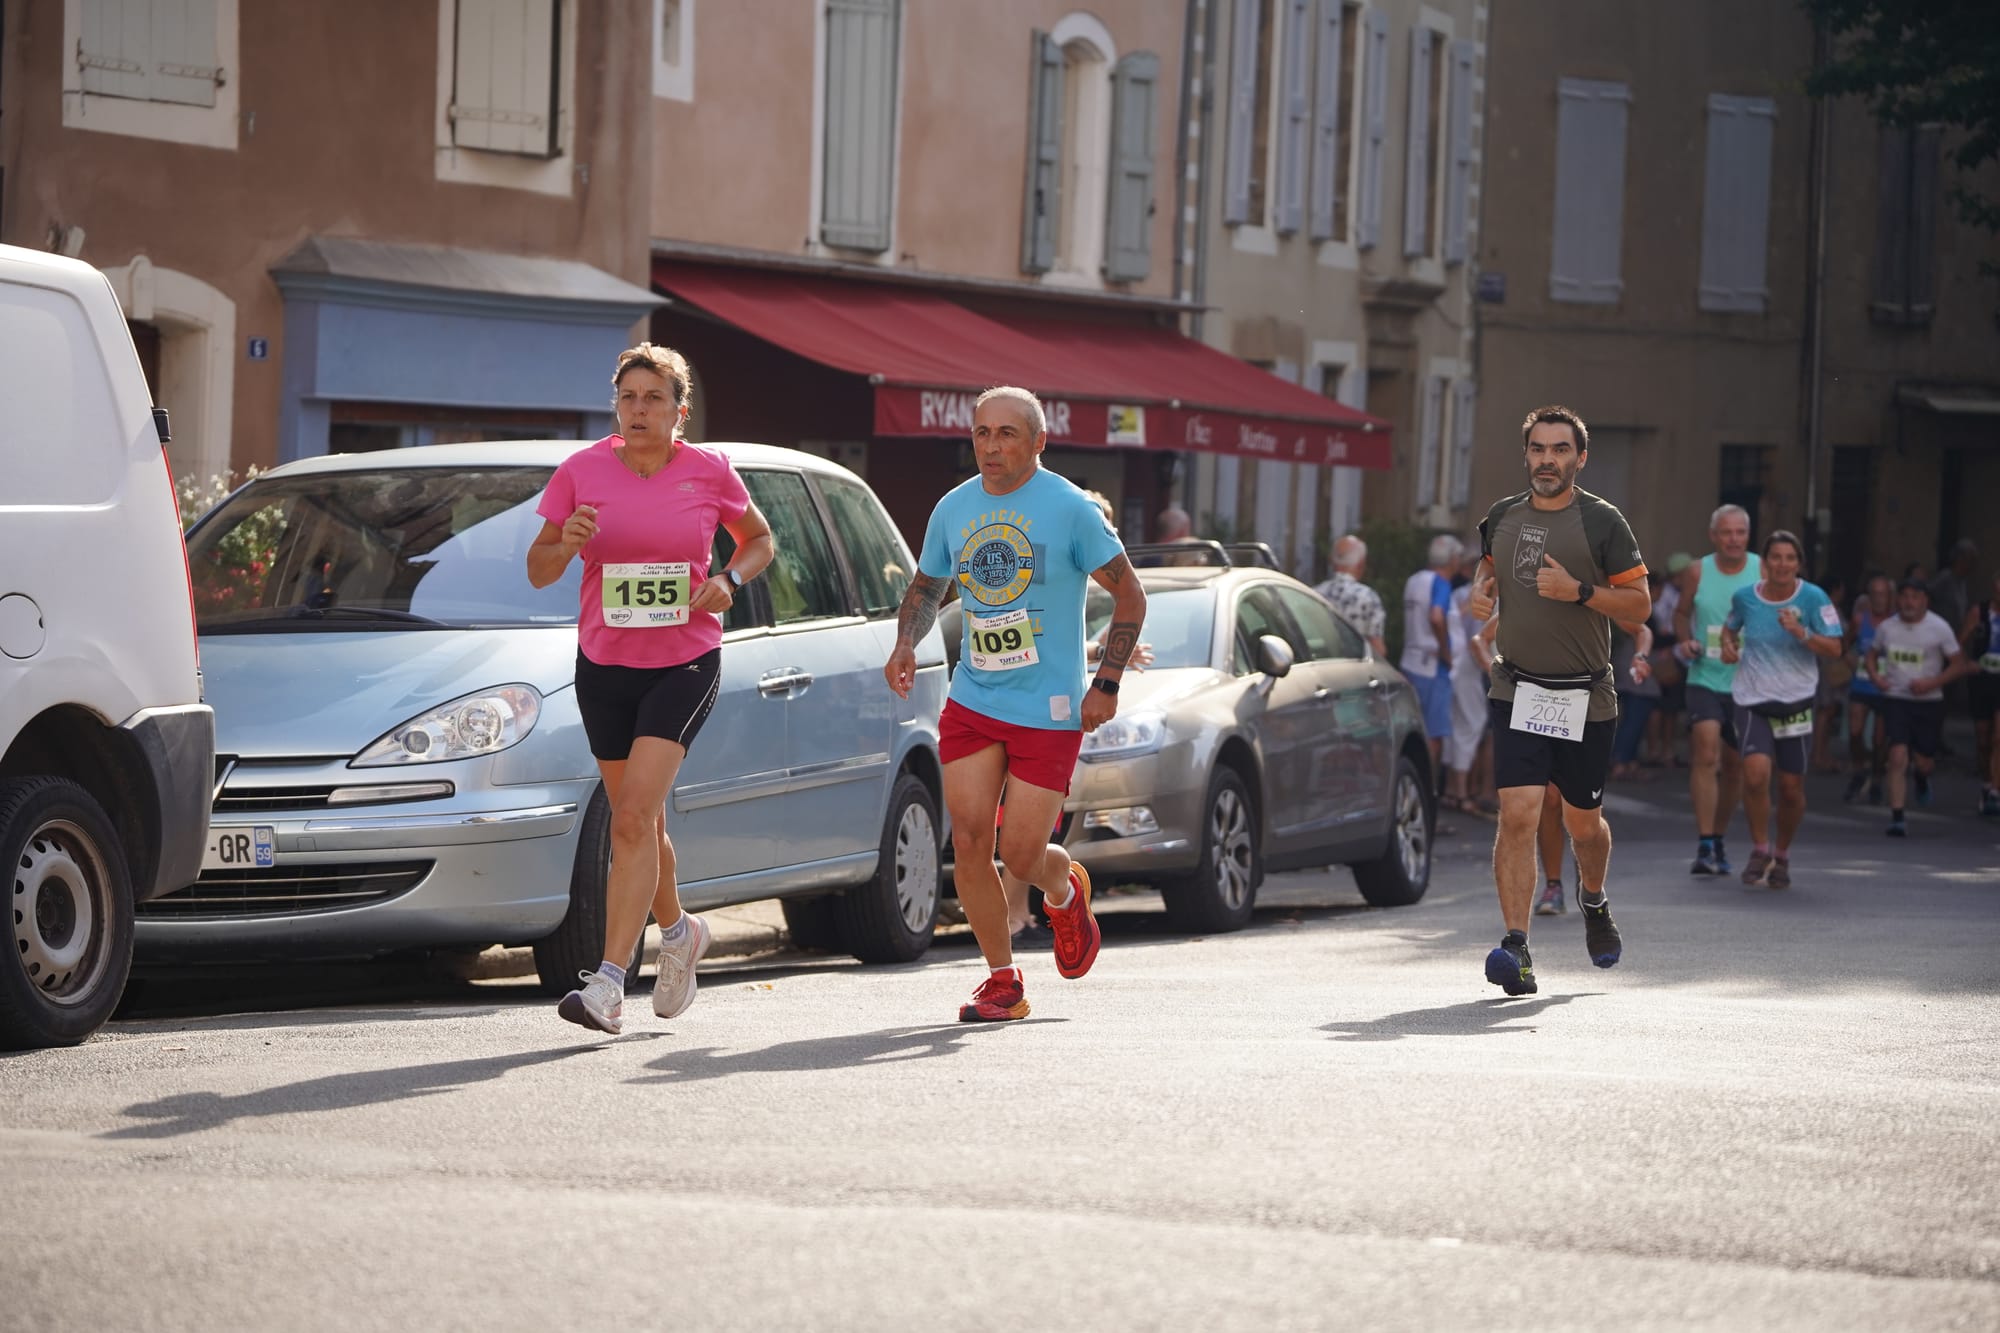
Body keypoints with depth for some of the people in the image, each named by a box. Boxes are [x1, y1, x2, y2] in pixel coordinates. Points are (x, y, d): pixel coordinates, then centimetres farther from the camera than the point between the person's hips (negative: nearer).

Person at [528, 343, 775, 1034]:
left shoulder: (709, 471, -3)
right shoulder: (581, 471, -2)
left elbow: (759, 540, 14)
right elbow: (538, 572, 4)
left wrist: (730, 579, -7)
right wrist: (566, 542, -18)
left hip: (685, 664, -3)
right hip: (604, 665, 3)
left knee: (633, 818, -17)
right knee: (638, 821, 14)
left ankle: (609, 985, -21)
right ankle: (679, 932, 42)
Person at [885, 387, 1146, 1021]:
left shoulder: (1070, 509, -8)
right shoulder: (953, 509, 5)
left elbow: (1129, 596, -2)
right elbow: (925, 588, 20)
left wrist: (1106, 683, -9)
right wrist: (905, 643, 0)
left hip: (1048, 711, -4)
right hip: (972, 701, 4)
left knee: (1020, 855, -6)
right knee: (968, 841, -6)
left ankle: (1065, 888, 31)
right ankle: (1002, 981, 8)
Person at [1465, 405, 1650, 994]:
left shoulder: (1602, 522, -5)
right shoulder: (1501, 518, 7)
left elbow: (1640, 603, -4)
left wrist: (1579, 591, -18)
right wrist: (1482, 597, 2)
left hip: (1585, 697, -1)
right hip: (1517, 692, 1)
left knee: (1583, 822, 12)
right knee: (1518, 812, -14)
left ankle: (1594, 901, 46)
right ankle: (1516, 950, -18)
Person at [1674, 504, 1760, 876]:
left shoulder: (1763, 571, -1)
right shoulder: (1697, 572, 1)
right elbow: (1681, 613, 15)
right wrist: (1684, 640, -4)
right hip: (1705, 678, -1)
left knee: (1735, 765, 11)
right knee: (1705, 755, -17)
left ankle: (1719, 841, 30)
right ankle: (1705, 846, -19)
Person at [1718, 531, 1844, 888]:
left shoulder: (1813, 598, -6)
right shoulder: (1745, 597, 0)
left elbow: (1834, 648, -7)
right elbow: (1730, 626, 21)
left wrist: (1801, 633, -23)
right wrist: (1728, 644, 0)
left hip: (1796, 701, 0)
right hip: (1752, 699, 0)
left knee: (1791, 786, 4)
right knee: (1756, 771, -21)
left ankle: (1782, 855, 28)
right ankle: (1760, 849, -1)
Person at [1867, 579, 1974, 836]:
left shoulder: (1939, 628, -6)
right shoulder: (1886, 628, 2)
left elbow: (1959, 665, -3)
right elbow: (1873, 654, 19)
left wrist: (1931, 683, -16)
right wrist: (1875, 676, -3)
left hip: (1929, 701, 0)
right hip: (1895, 699, 0)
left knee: (1924, 761, 5)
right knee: (1898, 755, -15)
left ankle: (1921, 779, 46)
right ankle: (1897, 817, -12)